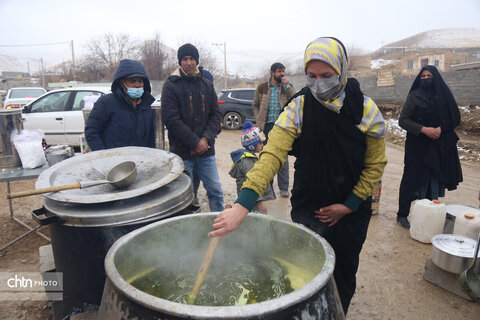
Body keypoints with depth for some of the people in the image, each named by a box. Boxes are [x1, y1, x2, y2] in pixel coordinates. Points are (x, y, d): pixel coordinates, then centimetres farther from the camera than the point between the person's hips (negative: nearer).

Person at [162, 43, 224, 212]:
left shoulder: (207, 85, 10)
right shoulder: (171, 86, -4)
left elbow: (215, 115, 7)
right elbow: (171, 119, -12)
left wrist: (206, 138, -9)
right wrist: (195, 142, -15)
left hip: (206, 151, 4)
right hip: (182, 153, -4)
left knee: (216, 190, 10)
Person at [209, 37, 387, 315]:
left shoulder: (366, 110, -11)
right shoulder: (299, 107, -15)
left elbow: (375, 164, -3)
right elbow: (273, 154, -25)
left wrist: (349, 205, -10)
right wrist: (242, 205, -36)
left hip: (351, 210, 1)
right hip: (307, 208, 0)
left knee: (344, 275, 16)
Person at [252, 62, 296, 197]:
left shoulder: (287, 87, 4)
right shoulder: (262, 88, 5)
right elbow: (255, 105, 12)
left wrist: (287, 86, -15)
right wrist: (258, 120, 0)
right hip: (266, 126, 1)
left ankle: (283, 187, 12)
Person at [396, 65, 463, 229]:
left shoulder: (444, 95, 8)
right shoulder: (414, 96, 0)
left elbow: (456, 119, 8)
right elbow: (403, 120, -6)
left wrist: (441, 128, -10)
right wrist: (424, 129, -17)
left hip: (440, 147, 3)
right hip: (418, 146, -3)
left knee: (434, 180, 5)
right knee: (411, 179, -1)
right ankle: (402, 215, 11)